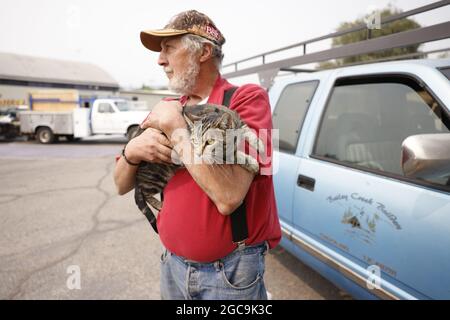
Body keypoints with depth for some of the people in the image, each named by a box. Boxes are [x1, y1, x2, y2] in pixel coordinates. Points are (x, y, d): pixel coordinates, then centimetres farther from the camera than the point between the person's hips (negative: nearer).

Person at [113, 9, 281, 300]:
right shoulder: (168, 111, 3)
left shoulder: (247, 99, -14)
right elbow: (121, 186, 5)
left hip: (230, 272, -5)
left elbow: (228, 197, -27)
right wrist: (131, 152, -16)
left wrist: (177, 128, -20)